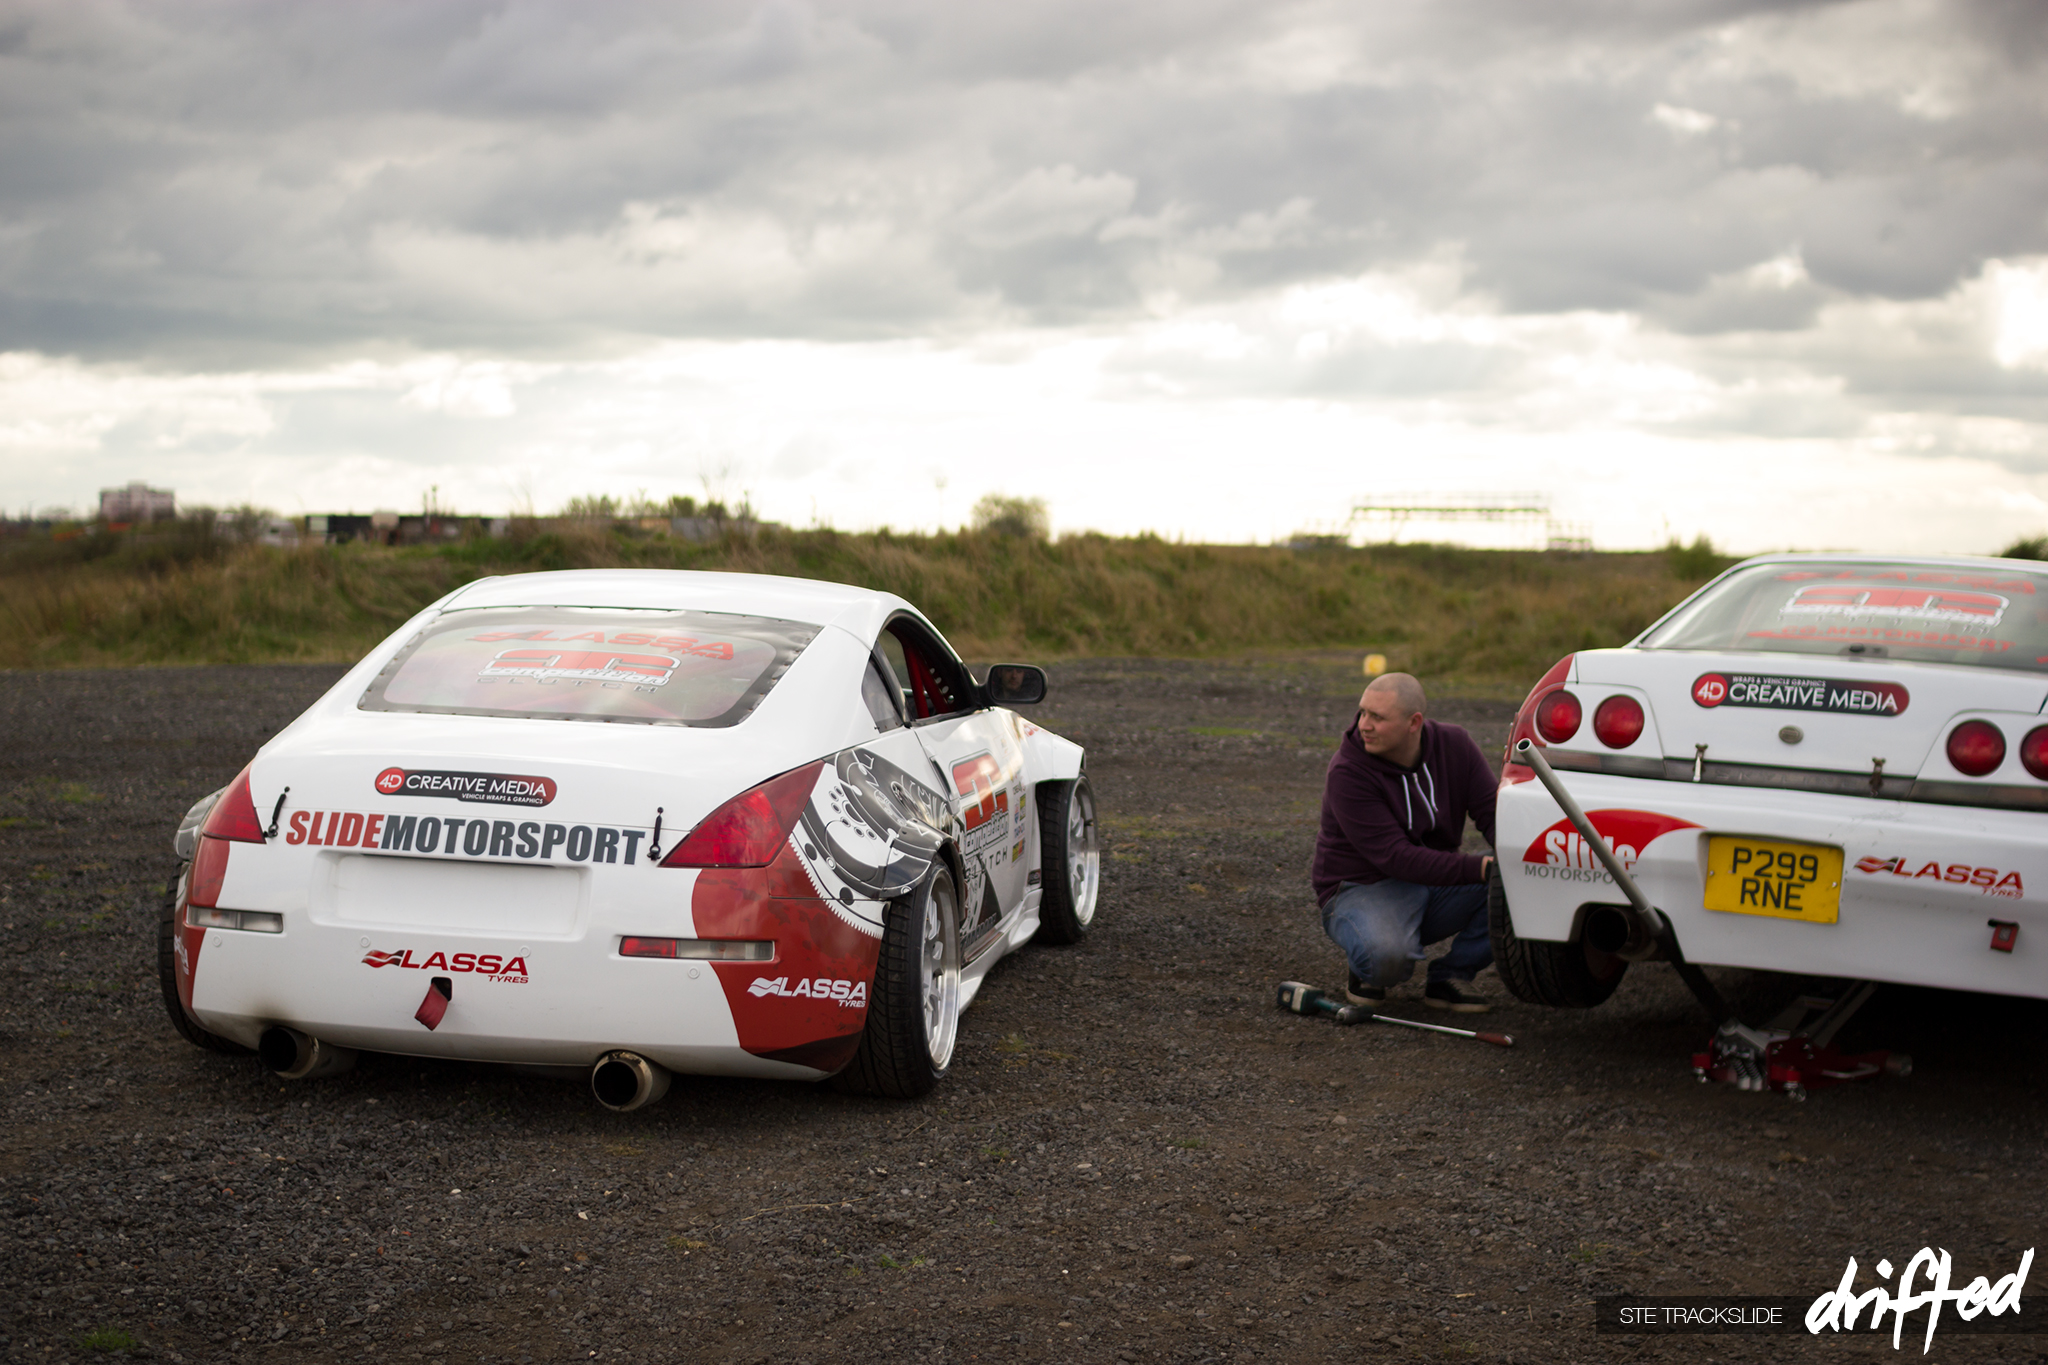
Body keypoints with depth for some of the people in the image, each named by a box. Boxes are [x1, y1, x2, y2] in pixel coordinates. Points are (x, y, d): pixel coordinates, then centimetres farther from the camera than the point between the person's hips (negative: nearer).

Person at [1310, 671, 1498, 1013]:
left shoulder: (1453, 745, -4)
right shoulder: (1347, 773, -21)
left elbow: (1493, 811, -6)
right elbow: (1395, 857, -27)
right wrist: (1478, 868, -36)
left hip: (1437, 882, 5)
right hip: (1363, 887, -5)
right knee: (1388, 953, -39)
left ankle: (1450, 975, -4)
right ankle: (1366, 972, 0)